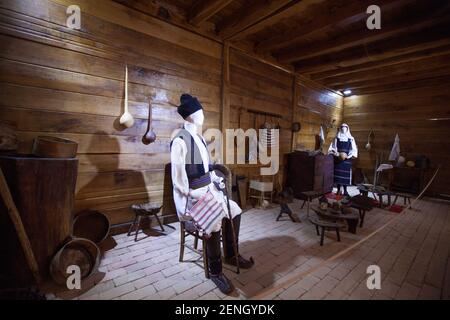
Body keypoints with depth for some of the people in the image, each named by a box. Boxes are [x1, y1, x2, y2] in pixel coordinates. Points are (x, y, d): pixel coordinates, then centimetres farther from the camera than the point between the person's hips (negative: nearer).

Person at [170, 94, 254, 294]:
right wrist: (194, 195, -21)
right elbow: (178, 179, -20)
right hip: (190, 196, -9)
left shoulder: (199, 138, 10)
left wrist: (215, 179, 4)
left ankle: (230, 255, 25)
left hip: (208, 190, 9)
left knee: (235, 211, 7)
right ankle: (215, 271, -1)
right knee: (214, 222, -27)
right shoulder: (180, 141, -18)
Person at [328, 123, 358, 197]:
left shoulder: (351, 138, 7)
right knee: (337, 173, 0)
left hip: (347, 159, 0)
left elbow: (354, 149, 5)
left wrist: (348, 156, -9)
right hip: (338, 159, 0)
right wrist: (336, 154, -12)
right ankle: (339, 190, 9)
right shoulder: (336, 138, 7)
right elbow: (332, 148, 4)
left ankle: (345, 190, 10)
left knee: (346, 174, 0)